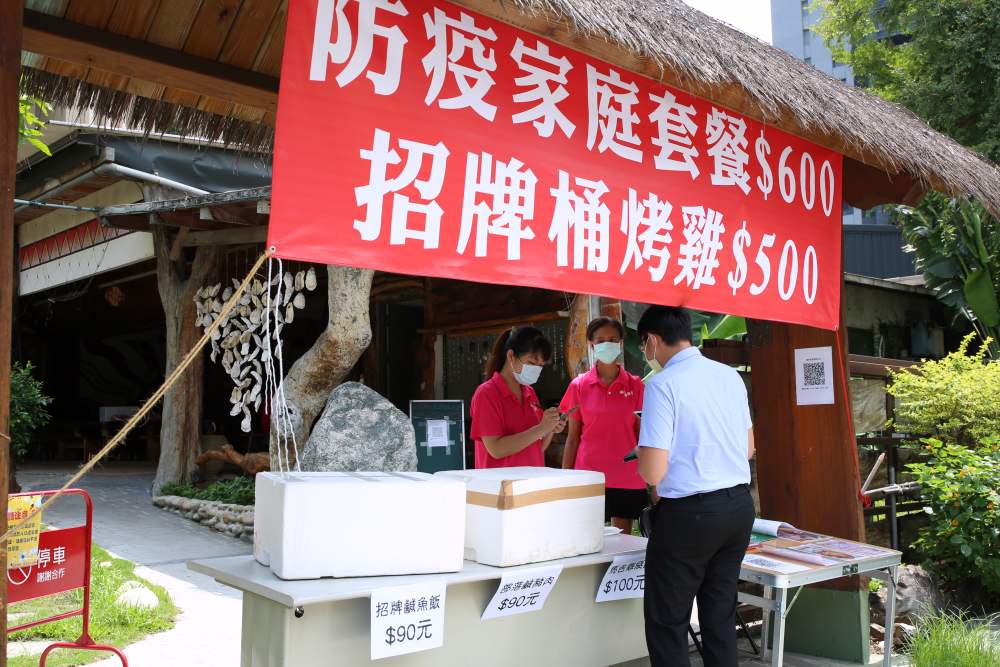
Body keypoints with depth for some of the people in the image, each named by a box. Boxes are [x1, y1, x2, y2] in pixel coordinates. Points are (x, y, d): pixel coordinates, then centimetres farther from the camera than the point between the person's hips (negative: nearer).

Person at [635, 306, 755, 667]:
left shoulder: (662, 384, -15)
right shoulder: (731, 375, 6)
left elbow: (653, 472, -18)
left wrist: (642, 459, 3)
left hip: (689, 513, -7)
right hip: (740, 505, 7)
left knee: (668, 623, 6)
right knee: (721, 617, 17)